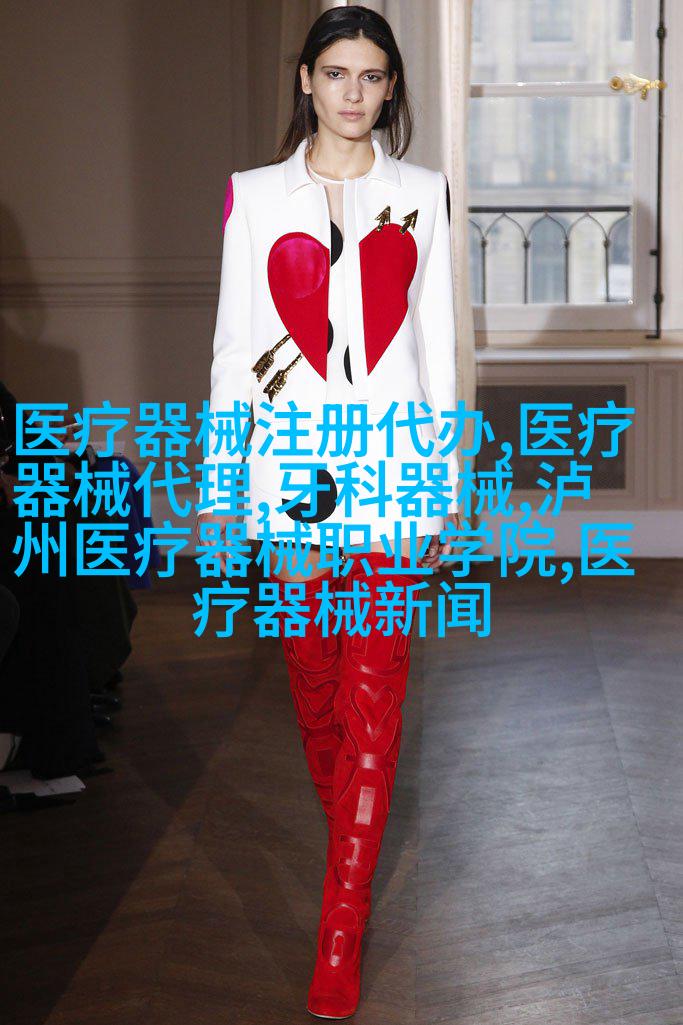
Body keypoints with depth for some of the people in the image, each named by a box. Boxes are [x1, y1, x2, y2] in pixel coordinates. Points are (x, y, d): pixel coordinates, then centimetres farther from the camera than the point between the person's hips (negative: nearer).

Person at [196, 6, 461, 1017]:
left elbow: (437, 343, 10)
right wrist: (218, 481, 3)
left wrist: (446, 478, 8)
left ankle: (343, 928, 0)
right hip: (296, 468, 1)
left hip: (396, 471, 0)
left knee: (374, 693, -4)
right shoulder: (255, 196, 6)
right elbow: (235, 344, 6)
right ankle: (351, 830, 38)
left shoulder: (420, 193, 8)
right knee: (315, 678, 10)